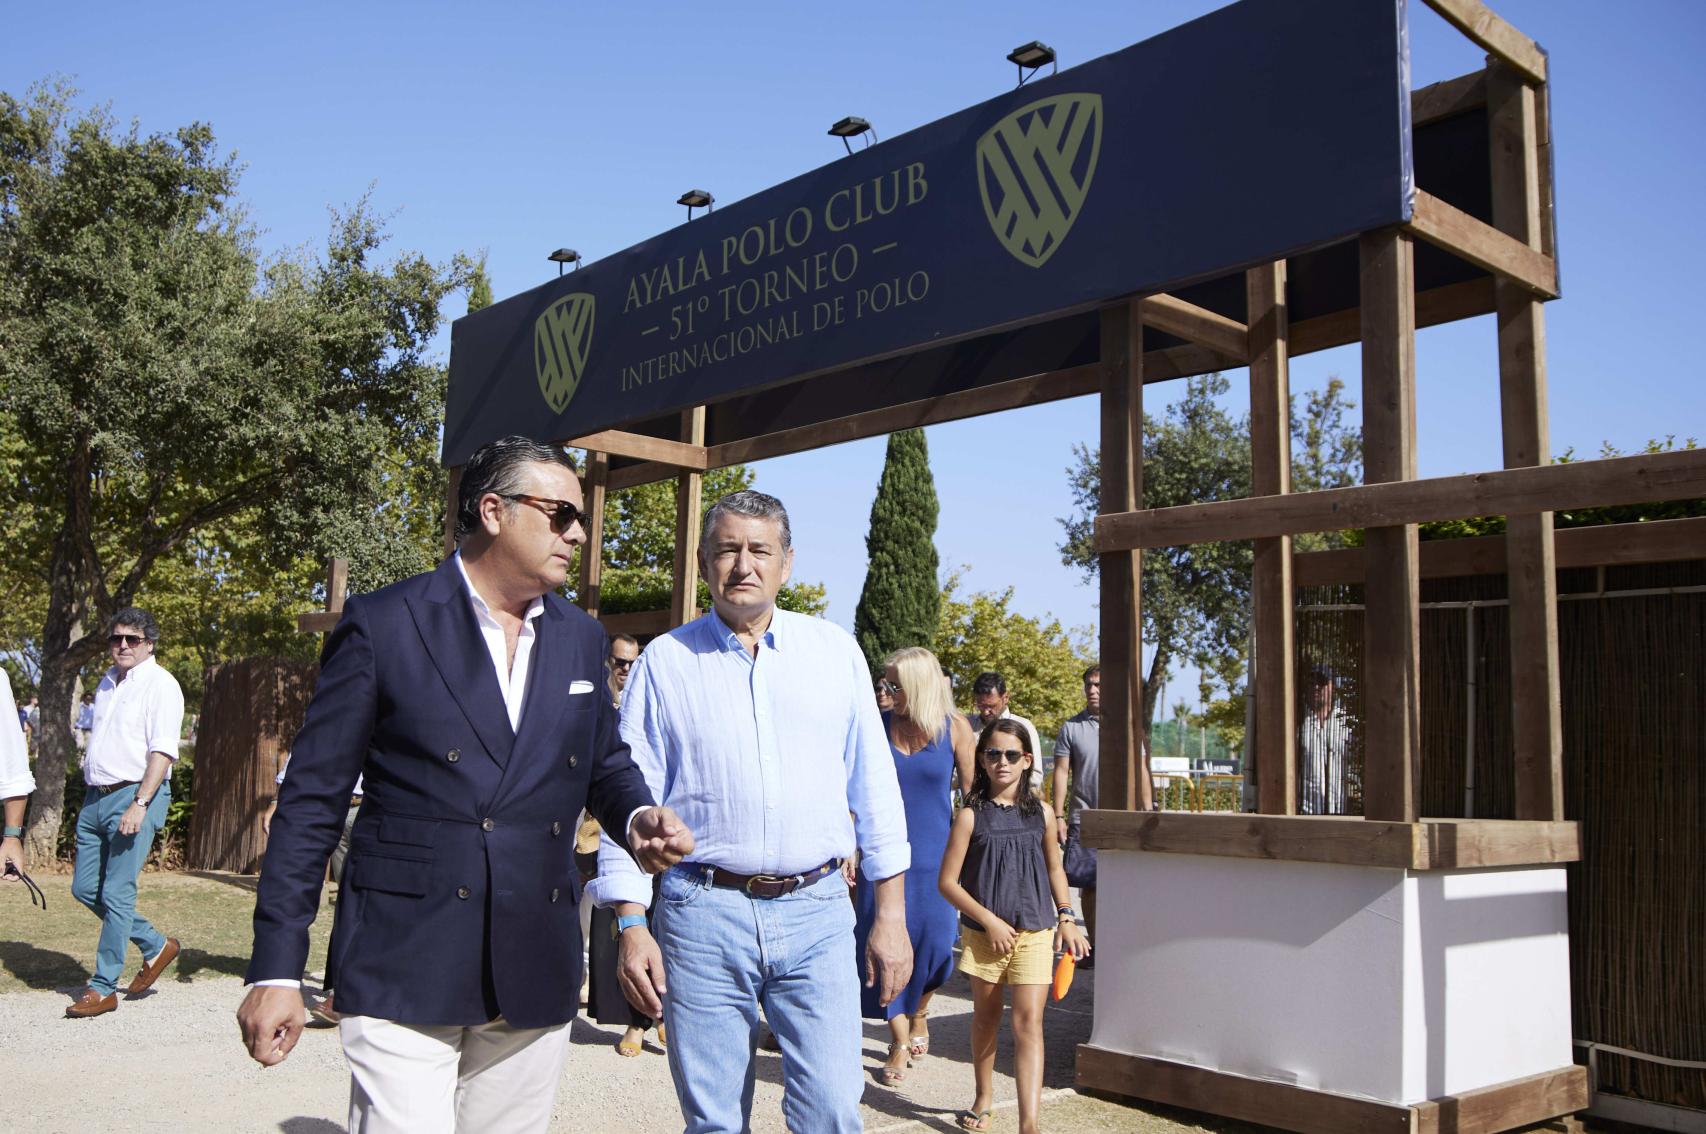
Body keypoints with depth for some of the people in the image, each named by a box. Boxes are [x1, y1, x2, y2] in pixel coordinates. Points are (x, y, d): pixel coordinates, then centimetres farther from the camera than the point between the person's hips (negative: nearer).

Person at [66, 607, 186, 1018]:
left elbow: (162, 752, -17)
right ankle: (155, 945, 25)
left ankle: (104, 987, 4)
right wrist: (90, 790, 16)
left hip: (134, 797, -9)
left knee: (117, 895, -6)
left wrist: (139, 804, -23)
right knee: (84, 888, 11)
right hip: (96, 796, 9)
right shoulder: (108, 682, 16)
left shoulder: (160, 684, -9)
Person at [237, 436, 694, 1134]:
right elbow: (312, 799, -4)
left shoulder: (580, 639, 10)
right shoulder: (383, 624, -5)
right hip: (403, 971, -5)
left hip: (536, 978, 5)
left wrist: (640, 817, -3)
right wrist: (277, 969, -6)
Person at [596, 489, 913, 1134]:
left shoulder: (835, 651, 8)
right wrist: (630, 925, -3)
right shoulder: (665, 662, 4)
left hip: (817, 913, 1)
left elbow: (874, 784, 9)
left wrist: (891, 914, 6)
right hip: (703, 916, 0)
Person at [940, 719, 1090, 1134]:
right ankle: (983, 1098, 39)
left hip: (1035, 933, 0)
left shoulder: (1041, 813, 1)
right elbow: (947, 881, -7)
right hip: (985, 933, 0)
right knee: (986, 1017, 17)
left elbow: (1054, 868, 16)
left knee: (1028, 1023, -8)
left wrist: (1066, 918, 7)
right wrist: (989, 920, -11)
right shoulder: (971, 816, -8)